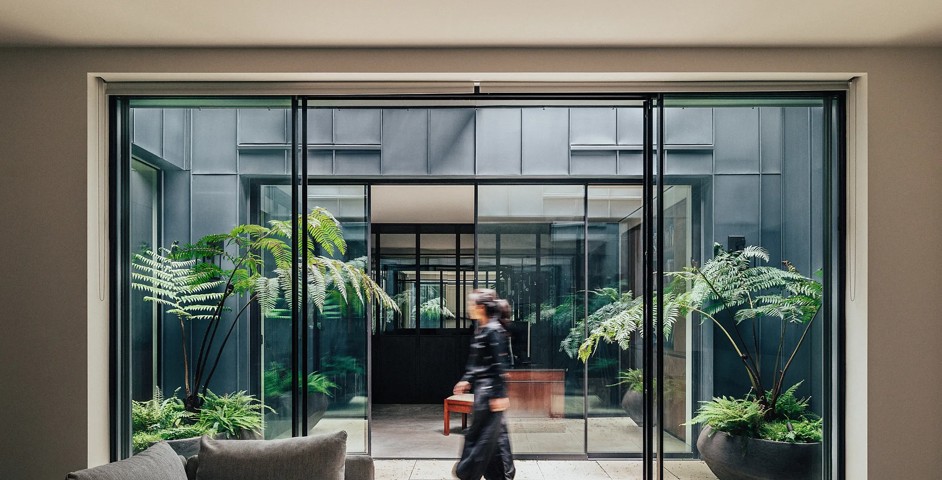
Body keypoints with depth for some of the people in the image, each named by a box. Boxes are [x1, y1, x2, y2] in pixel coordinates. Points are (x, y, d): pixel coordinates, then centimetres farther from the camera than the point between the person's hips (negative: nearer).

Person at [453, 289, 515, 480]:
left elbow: (500, 365, -19)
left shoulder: (494, 330, -17)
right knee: (496, 433, 14)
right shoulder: (480, 329, 10)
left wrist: (499, 394, -20)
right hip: (482, 387, 9)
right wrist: (466, 379, 19)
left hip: (490, 390, -9)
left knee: (480, 434, 3)